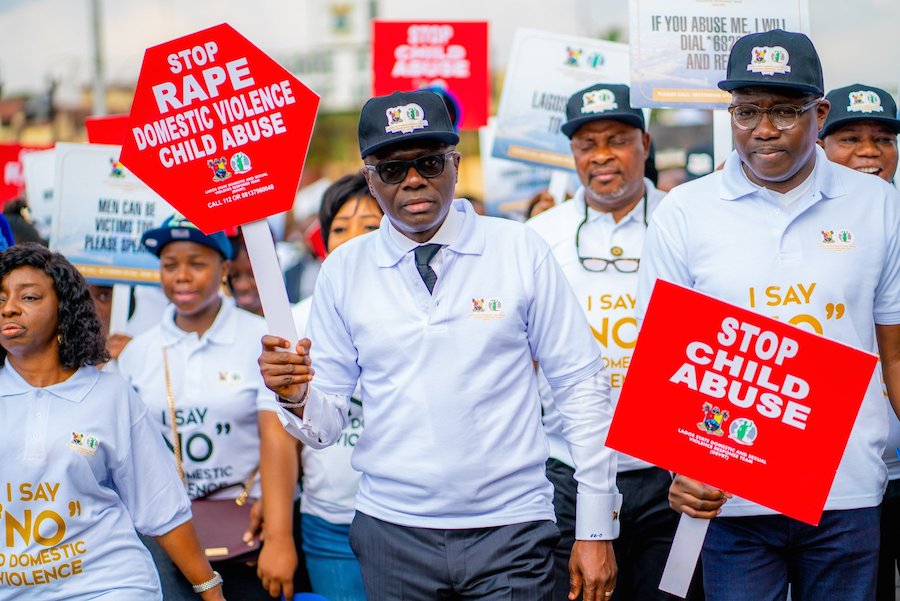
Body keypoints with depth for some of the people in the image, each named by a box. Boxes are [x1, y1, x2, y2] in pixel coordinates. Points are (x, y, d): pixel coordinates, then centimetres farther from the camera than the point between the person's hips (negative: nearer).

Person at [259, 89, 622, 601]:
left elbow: (583, 388, -1)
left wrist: (597, 530, -3)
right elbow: (327, 425, 5)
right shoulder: (344, 271, 3)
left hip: (511, 529, -1)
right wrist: (297, 396, -18)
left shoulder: (520, 252, -2)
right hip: (392, 533, 2)